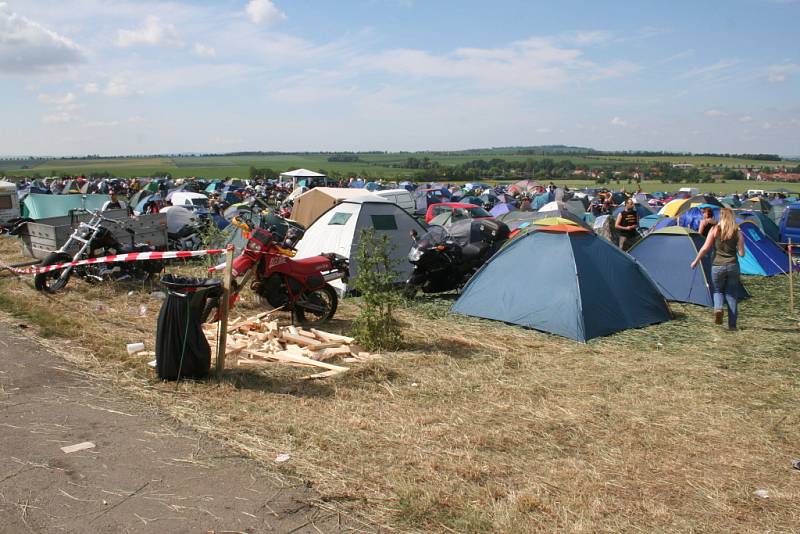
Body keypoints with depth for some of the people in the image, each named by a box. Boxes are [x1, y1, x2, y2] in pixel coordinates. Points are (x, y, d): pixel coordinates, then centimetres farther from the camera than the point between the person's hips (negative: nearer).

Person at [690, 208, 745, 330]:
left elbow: (705, 248, -4)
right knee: (731, 294, 11)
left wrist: (696, 261, 7)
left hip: (717, 266, -1)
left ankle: (718, 308, -12)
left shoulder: (715, 230, -3)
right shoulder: (738, 233, 0)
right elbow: (741, 253, -1)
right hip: (733, 266, 1)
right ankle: (732, 324, 11)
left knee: (718, 291, 19)